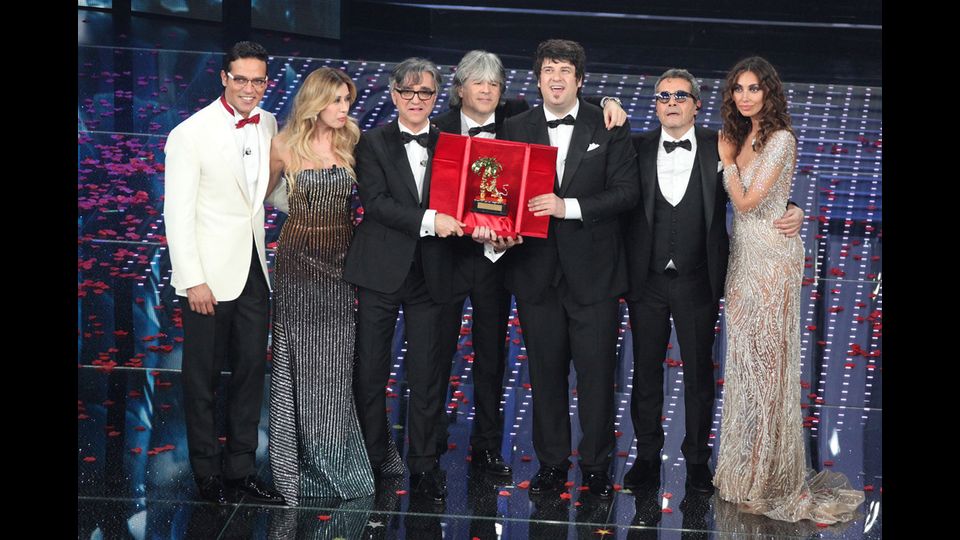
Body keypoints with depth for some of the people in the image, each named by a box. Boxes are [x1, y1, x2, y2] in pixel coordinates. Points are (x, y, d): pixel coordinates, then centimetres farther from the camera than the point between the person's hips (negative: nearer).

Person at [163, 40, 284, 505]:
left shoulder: (268, 126, 5)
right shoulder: (191, 133, -13)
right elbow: (178, 214, -13)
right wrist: (192, 280, -16)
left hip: (253, 269, 6)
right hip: (210, 274, -6)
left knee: (250, 371, 11)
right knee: (203, 378, 6)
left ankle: (241, 467, 22)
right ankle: (207, 472, 17)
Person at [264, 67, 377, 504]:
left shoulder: (351, 143, 1)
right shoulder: (285, 146, -6)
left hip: (341, 255, 2)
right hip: (300, 256, -2)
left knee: (337, 360, 5)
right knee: (301, 357, 3)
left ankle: (334, 458, 16)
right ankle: (301, 457, 13)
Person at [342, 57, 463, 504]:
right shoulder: (372, 143, 0)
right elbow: (375, 201, -12)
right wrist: (428, 221, -21)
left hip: (429, 276, 2)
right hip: (380, 270, -2)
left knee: (426, 374, 6)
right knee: (371, 370, 6)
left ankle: (423, 466, 15)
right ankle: (371, 463, 18)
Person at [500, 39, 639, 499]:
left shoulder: (610, 127, -2)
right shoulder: (515, 129, 5)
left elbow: (627, 191, -8)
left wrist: (568, 207, -18)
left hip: (593, 269, -2)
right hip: (536, 268, 2)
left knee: (596, 370, 3)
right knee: (546, 371, 10)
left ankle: (596, 464, 16)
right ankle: (551, 461, 22)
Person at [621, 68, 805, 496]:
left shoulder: (720, 147, -2)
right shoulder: (638, 148, 1)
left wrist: (793, 212, -15)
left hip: (698, 283, -1)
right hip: (647, 281, 1)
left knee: (699, 373, 10)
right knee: (646, 371, 11)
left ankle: (697, 458, 24)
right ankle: (647, 456, 24)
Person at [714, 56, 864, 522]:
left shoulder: (780, 140, -14)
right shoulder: (743, 137, 10)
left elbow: (746, 201, -18)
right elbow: (736, 205, 11)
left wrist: (726, 160, -7)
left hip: (771, 257, -8)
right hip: (743, 254, 8)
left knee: (767, 358, -2)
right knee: (745, 357, 12)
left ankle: (772, 478, 7)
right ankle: (746, 466, 22)